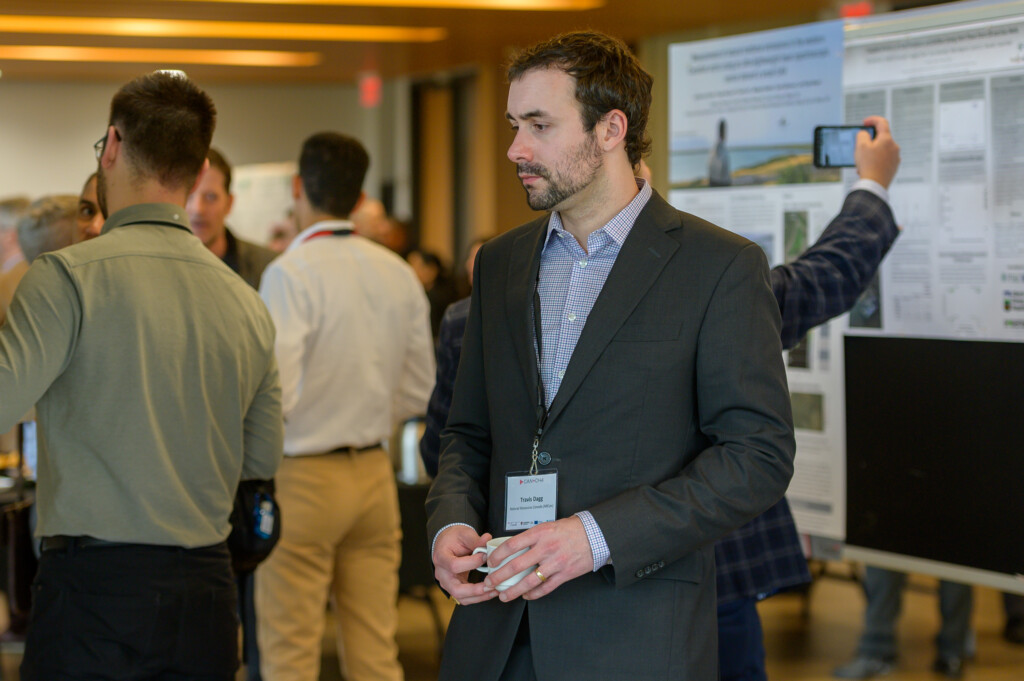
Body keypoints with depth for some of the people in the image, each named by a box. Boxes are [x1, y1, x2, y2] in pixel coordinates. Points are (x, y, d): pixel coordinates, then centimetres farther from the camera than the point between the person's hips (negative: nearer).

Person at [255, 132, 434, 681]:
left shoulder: (290, 273, -14)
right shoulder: (399, 274, 6)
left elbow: (275, 395, -22)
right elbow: (419, 392, 11)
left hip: (303, 477, -6)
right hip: (376, 474, 6)